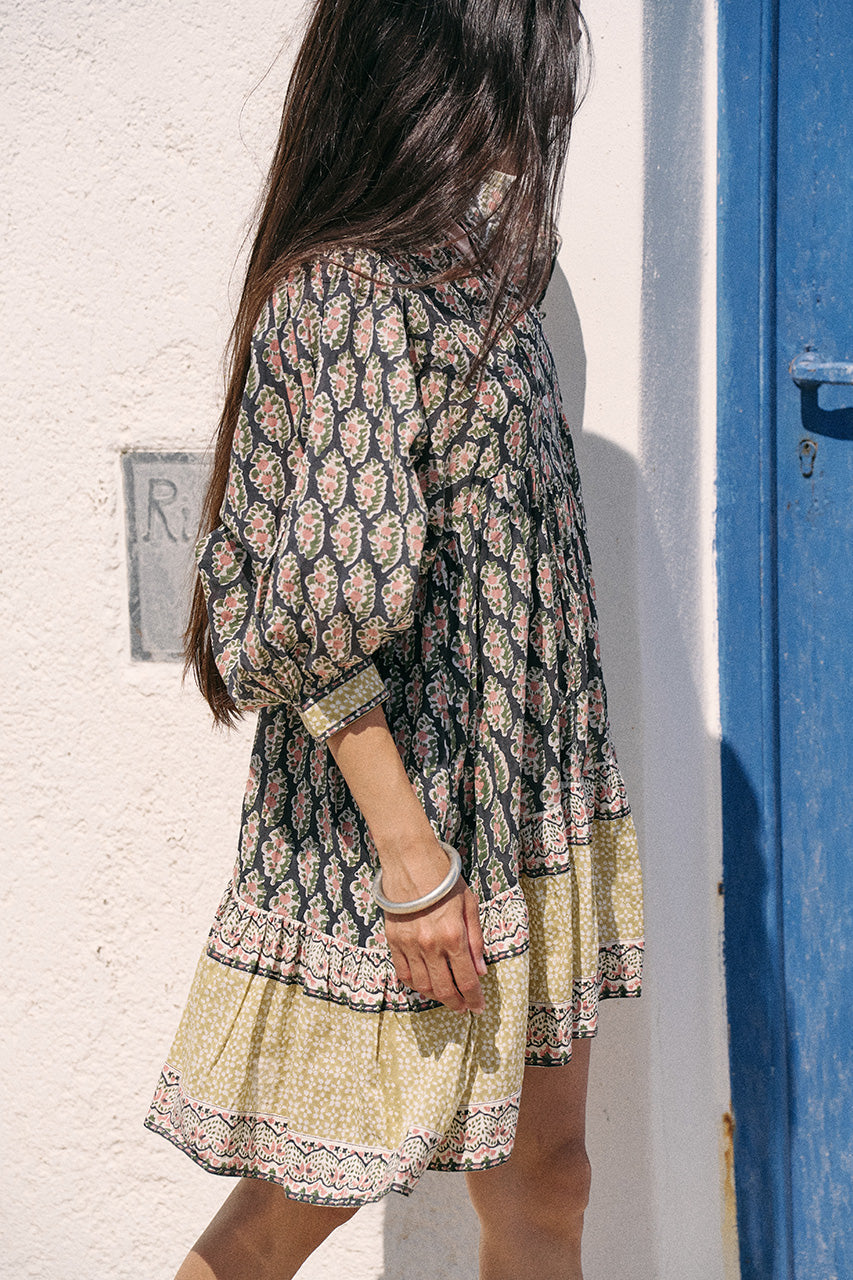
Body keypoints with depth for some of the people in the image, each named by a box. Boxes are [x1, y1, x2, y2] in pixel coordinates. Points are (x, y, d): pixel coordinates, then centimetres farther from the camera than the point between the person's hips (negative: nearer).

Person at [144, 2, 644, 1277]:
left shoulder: (472, 282, 10)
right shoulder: (355, 300, -18)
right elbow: (318, 615, -24)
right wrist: (408, 856, -23)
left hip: (518, 824, 9)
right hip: (381, 842, -9)